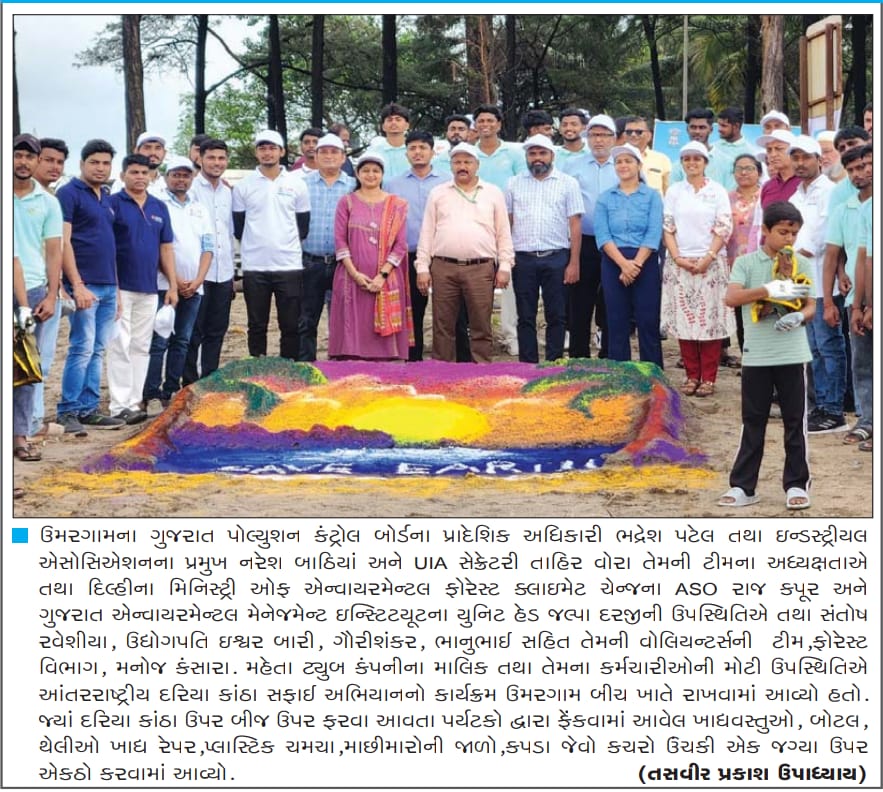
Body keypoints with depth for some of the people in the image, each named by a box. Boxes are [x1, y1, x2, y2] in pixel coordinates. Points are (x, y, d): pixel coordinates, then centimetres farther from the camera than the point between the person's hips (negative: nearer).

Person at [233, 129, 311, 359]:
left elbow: (303, 226, 11)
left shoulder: (297, 184, 5)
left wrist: (288, 244, 6)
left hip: (289, 265, 0)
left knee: (291, 326, 2)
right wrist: (257, 244, 7)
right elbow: (238, 228, 8)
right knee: (257, 327, 6)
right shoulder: (243, 186, 4)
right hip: (254, 267, 0)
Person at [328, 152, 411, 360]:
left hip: (385, 279, 0)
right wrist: (355, 273, -9)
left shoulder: (396, 205, 8)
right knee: (352, 330, -4)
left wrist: (383, 275, -9)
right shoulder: (347, 202, 8)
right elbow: (340, 240, 2)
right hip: (352, 278, 0)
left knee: (384, 331, -2)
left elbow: (401, 244, 2)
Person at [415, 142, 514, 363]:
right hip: (443, 268, 1)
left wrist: (505, 266, 0)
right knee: (443, 327, 3)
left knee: (481, 327, 0)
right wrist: (422, 267, 2)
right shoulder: (438, 194, 12)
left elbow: (503, 233, 9)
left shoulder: (493, 193, 10)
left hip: (481, 268, -1)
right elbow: (427, 233, 10)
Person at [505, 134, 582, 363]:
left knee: (556, 316, 2)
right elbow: (506, 222, 10)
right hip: (523, 258, 2)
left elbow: (575, 225, 1)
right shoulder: (514, 184, 11)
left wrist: (574, 262, -6)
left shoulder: (568, 183, 4)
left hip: (556, 258, -2)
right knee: (525, 317, 5)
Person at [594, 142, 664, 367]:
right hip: (613, 264, 2)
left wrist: (636, 264, -16)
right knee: (616, 323, 4)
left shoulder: (652, 195, 4)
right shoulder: (605, 198, 9)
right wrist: (623, 263, -15)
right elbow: (602, 235, -2)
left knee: (648, 321, -2)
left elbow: (654, 234, -5)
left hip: (645, 263, -2)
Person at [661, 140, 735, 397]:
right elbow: (667, 227, 7)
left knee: (710, 319, -3)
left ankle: (708, 378, 2)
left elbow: (723, 229, -2)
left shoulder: (717, 191, 3)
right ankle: (692, 375, 10)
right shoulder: (674, 191, 9)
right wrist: (677, 257, -6)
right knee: (683, 319, 2)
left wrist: (708, 258, -11)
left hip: (711, 264, -2)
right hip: (680, 263, 2)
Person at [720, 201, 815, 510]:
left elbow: (810, 306, 7)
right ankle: (742, 486, 13)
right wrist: (770, 290, -27)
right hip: (756, 354, -1)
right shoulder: (747, 263, -1)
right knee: (753, 422, 7)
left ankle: (796, 485, 16)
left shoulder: (800, 264, 5)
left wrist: (799, 317, -16)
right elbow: (732, 297, -16)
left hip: (793, 354, 1)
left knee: (795, 421, 6)